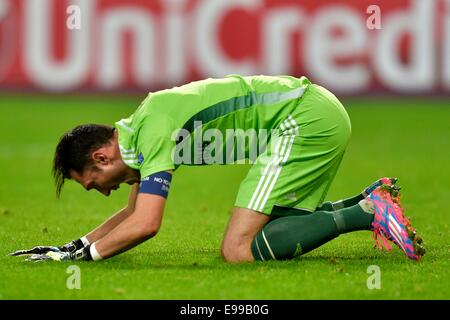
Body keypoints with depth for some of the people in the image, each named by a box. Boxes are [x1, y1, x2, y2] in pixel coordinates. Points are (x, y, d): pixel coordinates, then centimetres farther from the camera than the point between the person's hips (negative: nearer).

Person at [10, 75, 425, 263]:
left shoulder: (155, 131, -15)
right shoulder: (140, 129, 14)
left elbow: (145, 224, -24)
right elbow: (134, 213, 28)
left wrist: (83, 255, -13)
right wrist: (75, 245, 18)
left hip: (307, 120, -10)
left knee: (240, 250, -15)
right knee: (270, 230, 19)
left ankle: (365, 214, -15)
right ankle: (371, 200, 14)